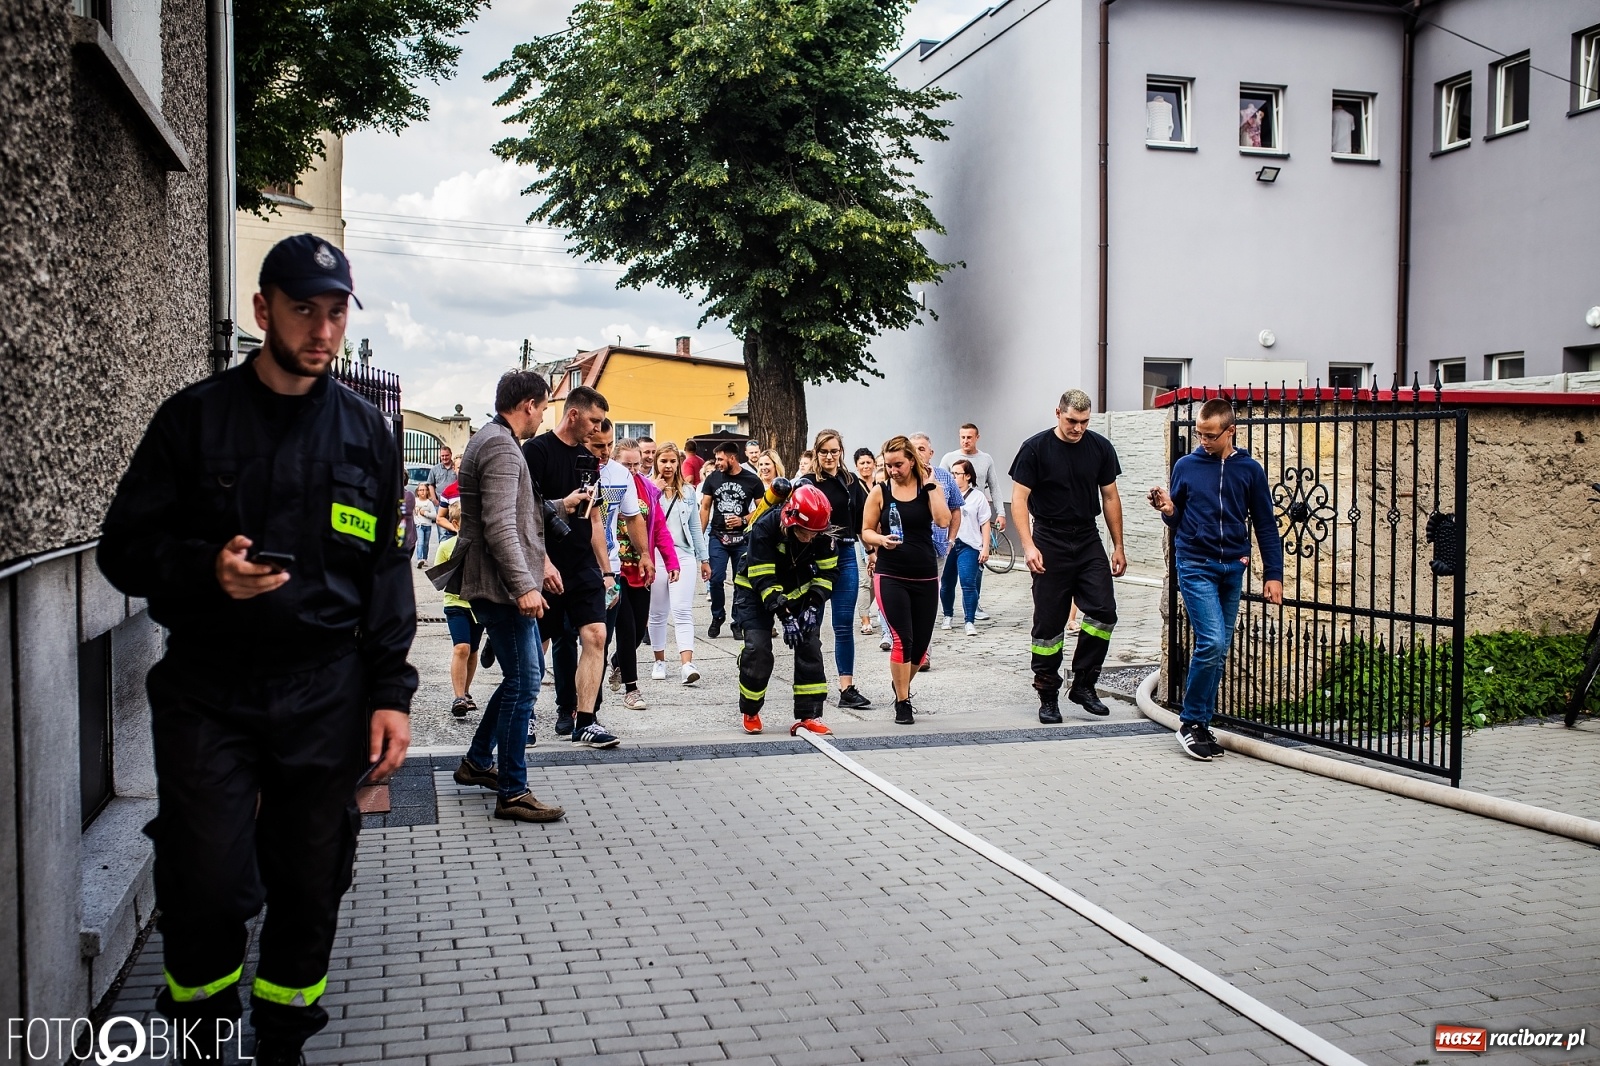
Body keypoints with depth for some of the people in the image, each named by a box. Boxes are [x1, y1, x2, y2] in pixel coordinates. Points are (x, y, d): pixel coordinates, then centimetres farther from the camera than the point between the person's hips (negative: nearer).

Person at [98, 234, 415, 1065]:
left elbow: (386, 571, 8)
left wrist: (391, 692, 0)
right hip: (207, 690, -1)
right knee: (206, 888, -4)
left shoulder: (366, 431, 7)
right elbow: (123, 547, 3)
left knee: (309, 889, 7)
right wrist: (206, 569, -18)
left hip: (325, 696, 2)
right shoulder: (194, 417, 2)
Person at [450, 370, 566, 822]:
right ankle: (512, 793, -2)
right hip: (501, 586, -11)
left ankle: (477, 762, 29)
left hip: (500, 585, 11)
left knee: (526, 674, 19)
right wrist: (524, 586, -27)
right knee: (523, 683, -7)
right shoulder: (501, 448, -17)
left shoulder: (490, 441, 18)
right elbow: (500, 526, -25)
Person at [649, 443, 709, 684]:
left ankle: (687, 664, -20)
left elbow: (695, 527, 16)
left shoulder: (689, 491, 11)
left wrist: (704, 558, 15)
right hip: (655, 556, -1)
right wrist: (656, 491, -14)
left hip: (683, 555, 1)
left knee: (683, 611, -10)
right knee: (657, 614, 8)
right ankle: (659, 661, 22)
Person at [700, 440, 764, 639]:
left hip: (743, 538, -1)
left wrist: (743, 520, -15)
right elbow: (705, 507, 7)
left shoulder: (752, 480, -3)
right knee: (716, 579, -2)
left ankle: (738, 622, 15)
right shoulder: (713, 478, 3)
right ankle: (717, 617, 18)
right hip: (718, 537, 1)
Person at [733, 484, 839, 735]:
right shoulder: (764, 528, -31)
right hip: (756, 591, -4)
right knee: (757, 649, -15)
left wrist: (813, 605, -21)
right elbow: (763, 580, -30)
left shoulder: (822, 534, -18)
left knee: (809, 646, -8)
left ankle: (808, 716, -1)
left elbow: (827, 572, -7)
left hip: (798, 590, 4)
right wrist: (784, 615, -35)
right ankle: (750, 712, 10)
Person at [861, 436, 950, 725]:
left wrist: (930, 485, -13)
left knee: (921, 641, 10)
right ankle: (902, 703, 1)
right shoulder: (880, 492, -1)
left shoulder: (929, 488, 0)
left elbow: (943, 521, -15)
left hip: (926, 577, 2)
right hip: (890, 576, -2)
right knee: (902, 639, -11)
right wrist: (881, 539, -16)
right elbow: (866, 532, 4)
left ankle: (902, 685, 38)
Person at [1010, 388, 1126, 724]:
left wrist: (1118, 547, 9)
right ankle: (1048, 697, 11)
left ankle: (1083, 685, 6)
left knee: (1104, 611, -9)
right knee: (1049, 623, 1)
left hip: (1088, 542, 3)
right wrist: (1028, 545, -17)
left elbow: (1110, 498, 11)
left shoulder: (1100, 447, 5)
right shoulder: (1035, 448, -5)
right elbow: (1019, 499, -6)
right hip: (1049, 543, -3)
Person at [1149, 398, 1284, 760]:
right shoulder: (1186, 466, 2)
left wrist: (1273, 574, 4)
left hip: (1233, 568, 3)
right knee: (1211, 643, -15)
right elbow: (1176, 520, 11)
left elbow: (1266, 525, 8)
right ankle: (1190, 723, -1)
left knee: (1219, 651, 6)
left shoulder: (1249, 470, 4)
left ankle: (1202, 724, 17)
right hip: (1195, 566, -3)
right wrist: (1168, 509, -12)